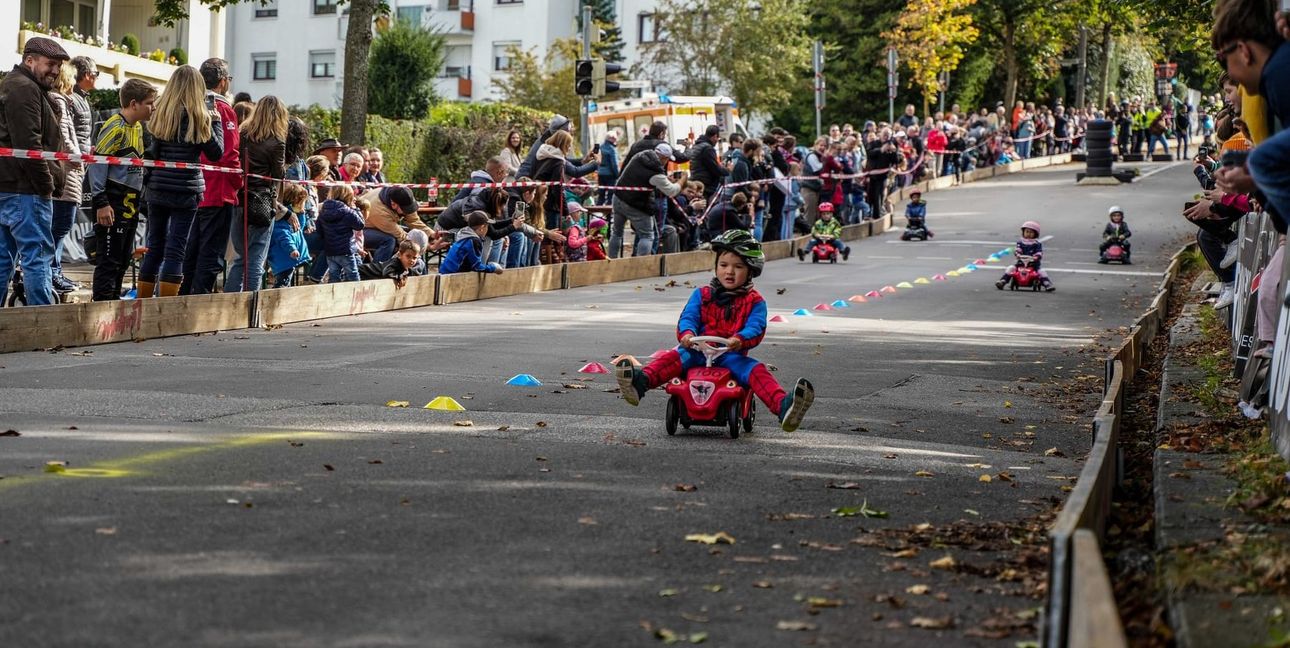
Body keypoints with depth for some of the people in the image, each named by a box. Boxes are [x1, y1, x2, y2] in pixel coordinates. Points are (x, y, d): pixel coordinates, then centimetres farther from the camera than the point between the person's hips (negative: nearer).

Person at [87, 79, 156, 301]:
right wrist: (101, 203, -21)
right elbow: (97, 164, -17)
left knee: (123, 259, 13)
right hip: (113, 204, -9)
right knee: (108, 259, -7)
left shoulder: (138, 127, 15)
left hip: (130, 204, 9)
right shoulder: (115, 128, -14)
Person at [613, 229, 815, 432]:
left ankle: (783, 407, -53)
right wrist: (687, 333, -25)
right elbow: (688, 317, 1)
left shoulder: (754, 302, 8)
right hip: (698, 351, 1)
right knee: (673, 357, -27)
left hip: (732, 355, -1)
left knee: (756, 371, -30)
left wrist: (740, 340, -33)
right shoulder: (702, 294, 15)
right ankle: (640, 382, -53)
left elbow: (755, 328, -9)